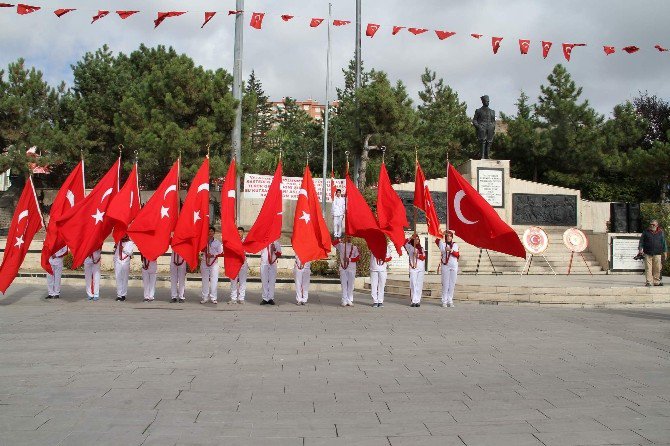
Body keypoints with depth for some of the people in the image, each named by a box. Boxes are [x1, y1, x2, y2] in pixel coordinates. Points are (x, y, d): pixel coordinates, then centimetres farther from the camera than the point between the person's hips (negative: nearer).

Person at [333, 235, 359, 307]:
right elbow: (334, 242, -4)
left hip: (351, 268, 0)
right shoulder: (341, 245, 7)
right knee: (344, 284, -1)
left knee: (350, 285, 2)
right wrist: (340, 240, -16)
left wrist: (350, 259, -9)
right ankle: (344, 301, 1)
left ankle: (350, 300, 7)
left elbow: (358, 257, 2)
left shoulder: (355, 247, 7)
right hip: (343, 268, 0)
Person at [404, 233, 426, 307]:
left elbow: (423, 257, 2)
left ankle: (418, 301, 1)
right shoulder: (410, 247, 7)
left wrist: (417, 255, -13)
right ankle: (413, 301, -7)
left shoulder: (421, 248, 16)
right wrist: (411, 237, -15)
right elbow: (404, 243, -10)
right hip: (413, 268, -3)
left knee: (419, 285, -1)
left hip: (421, 268, 3)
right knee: (413, 284, -8)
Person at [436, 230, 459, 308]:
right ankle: (444, 301, 1)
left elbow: (457, 254, -3)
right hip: (445, 266, -2)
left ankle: (450, 301, 11)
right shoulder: (442, 244, 3)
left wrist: (451, 250, -18)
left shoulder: (455, 244, 8)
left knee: (452, 284, 5)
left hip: (454, 266, 2)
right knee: (445, 284, -3)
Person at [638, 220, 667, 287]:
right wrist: (641, 248, -5)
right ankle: (649, 282, -2)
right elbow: (641, 241, 9)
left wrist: (665, 252, 11)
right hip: (648, 253, -1)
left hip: (657, 254, 1)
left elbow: (664, 243, 14)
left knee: (657, 269, 2)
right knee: (648, 268, -5)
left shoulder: (661, 232, 10)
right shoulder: (646, 232, 8)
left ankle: (656, 282, 12)